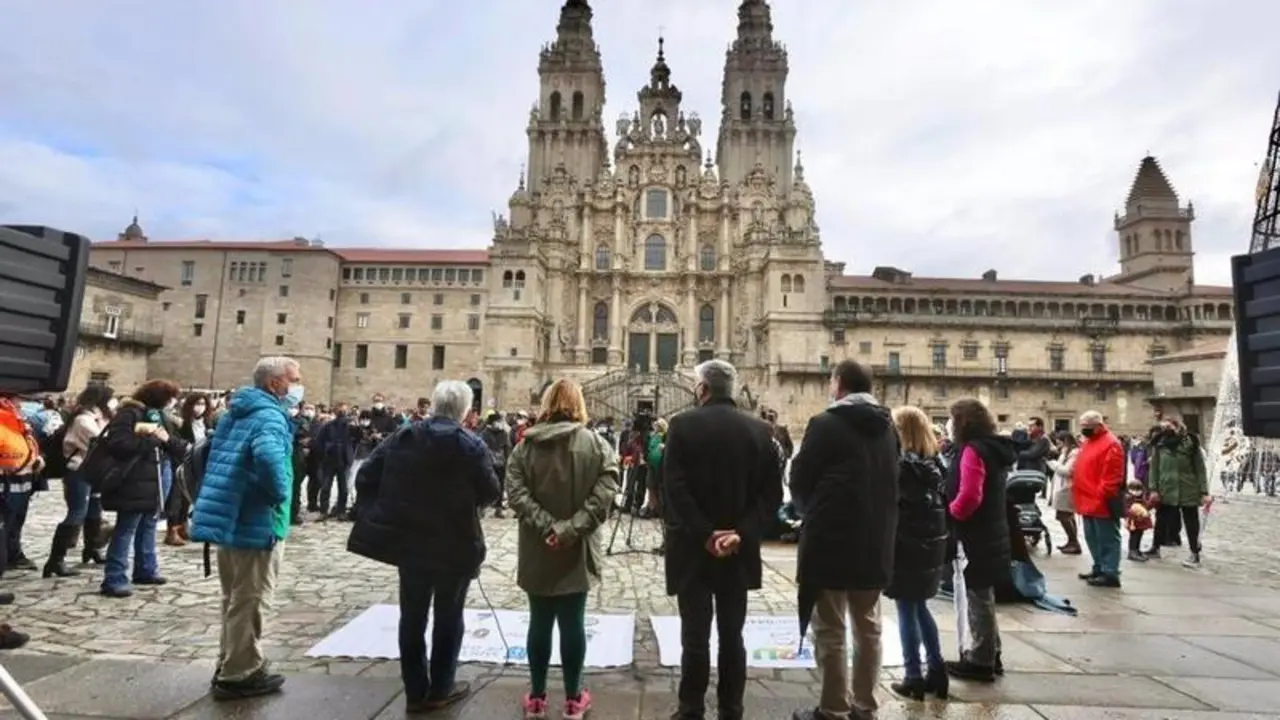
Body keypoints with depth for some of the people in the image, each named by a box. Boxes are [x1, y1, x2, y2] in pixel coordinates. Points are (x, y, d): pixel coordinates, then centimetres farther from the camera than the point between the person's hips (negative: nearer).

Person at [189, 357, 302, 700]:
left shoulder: (235, 413, 13)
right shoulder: (270, 416, -18)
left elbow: (206, 453, 23)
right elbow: (268, 457, -39)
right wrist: (279, 494, -23)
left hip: (229, 518, 10)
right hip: (256, 523, -9)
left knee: (234, 600, 20)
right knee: (249, 602, 4)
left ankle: (229, 666, 32)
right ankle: (239, 675, 16)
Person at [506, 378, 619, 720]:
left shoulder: (526, 446, -1)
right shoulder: (597, 446, -5)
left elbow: (516, 492, -11)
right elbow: (603, 496, -16)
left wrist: (547, 527, -15)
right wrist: (570, 529, -18)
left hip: (536, 552, 1)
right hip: (576, 552, -1)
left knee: (540, 623, 12)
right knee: (573, 624, 8)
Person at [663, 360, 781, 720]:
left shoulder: (683, 425, -8)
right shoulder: (758, 429, 1)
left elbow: (674, 488, -16)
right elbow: (772, 493, -4)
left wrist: (704, 534, -13)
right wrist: (742, 532, -9)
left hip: (693, 548, -3)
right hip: (739, 549, 3)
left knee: (695, 636, 6)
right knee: (732, 636, 14)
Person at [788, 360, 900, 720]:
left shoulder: (826, 423, -13)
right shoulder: (887, 427, 7)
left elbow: (799, 480, -8)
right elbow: (892, 481, 14)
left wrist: (812, 512, 11)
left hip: (830, 539, -6)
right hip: (876, 541, 7)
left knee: (830, 631, 5)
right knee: (868, 627, 17)